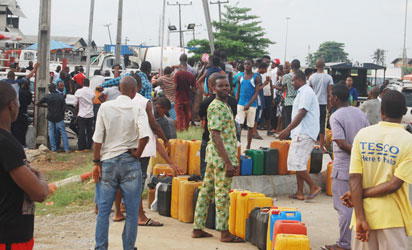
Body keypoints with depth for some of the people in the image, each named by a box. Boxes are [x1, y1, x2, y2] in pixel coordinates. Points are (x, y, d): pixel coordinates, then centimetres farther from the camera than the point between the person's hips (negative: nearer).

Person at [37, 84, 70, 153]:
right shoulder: (61, 96, -4)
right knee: (63, 132, 1)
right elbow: (64, 107, -6)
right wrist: (62, 114, 7)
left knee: (51, 133, 11)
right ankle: (66, 149, -4)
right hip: (59, 117, -1)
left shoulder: (47, 97, -3)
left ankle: (53, 148, 8)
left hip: (50, 117, 1)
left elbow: (38, 104, 3)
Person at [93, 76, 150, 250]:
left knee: (103, 209, 8)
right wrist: (137, 154, -5)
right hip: (130, 163, -2)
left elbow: (98, 138, -3)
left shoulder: (105, 107, -1)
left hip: (108, 162, 2)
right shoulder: (137, 109, -6)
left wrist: (96, 162, 3)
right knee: (132, 211, 7)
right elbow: (144, 136, -20)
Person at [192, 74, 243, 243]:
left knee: (206, 191, 12)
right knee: (222, 194, -3)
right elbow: (216, 135, -20)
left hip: (214, 157, 10)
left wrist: (232, 160, 21)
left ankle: (198, 228, 18)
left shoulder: (224, 105, 16)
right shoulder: (217, 107, -15)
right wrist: (228, 162, -22)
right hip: (222, 155, -10)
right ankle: (224, 233, 5)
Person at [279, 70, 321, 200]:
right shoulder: (302, 92, 20)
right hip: (300, 133, 10)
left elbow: (301, 114, -20)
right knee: (296, 163, 11)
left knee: (297, 164, -11)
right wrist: (289, 130, 22)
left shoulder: (306, 92, -12)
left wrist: (288, 129, -23)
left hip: (304, 134, -10)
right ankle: (299, 192, 14)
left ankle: (314, 187, -3)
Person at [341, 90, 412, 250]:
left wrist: (360, 218, -8)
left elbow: (354, 178, -8)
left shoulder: (362, 134, -3)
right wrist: (361, 194, -4)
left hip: (364, 215, 3)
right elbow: (394, 184, -15)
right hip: (392, 218, -2)